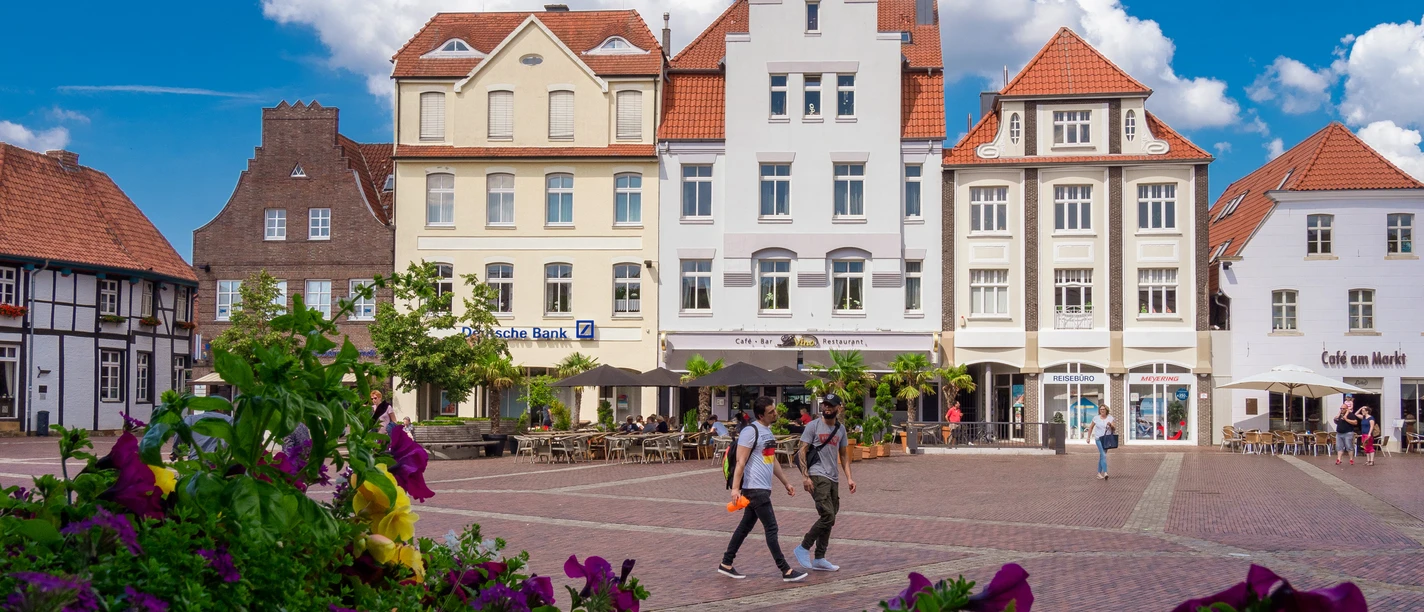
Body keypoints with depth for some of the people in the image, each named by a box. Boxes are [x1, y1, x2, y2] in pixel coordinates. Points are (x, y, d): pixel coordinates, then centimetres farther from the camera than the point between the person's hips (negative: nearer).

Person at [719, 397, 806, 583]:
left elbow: (773, 461, 24)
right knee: (771, 528, -7)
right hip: (754, 488, -9)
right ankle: (786, 571, -4)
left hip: (764, 488, 9)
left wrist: (786, 483, 25)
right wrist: (735, 488, -23)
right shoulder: (751, 431, -14)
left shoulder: (768, 431, 15)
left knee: (746, 526, 13)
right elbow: (741, 461, -18)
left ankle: (726, 564, 20)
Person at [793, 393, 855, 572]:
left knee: (829, 519, 9)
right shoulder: (813, 426, -3)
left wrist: (849, 478, 11)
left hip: (833, 478, 7)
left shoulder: (840, 429, 14)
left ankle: (819, 559, 17)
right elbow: (802, 451, -6)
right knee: (828, 516, -17)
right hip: (818, 476, -7)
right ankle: (803, 548, -4)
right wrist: (805, 476, -15)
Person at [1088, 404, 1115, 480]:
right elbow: (1091, 427, 11)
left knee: (1102, 456, 11)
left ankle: (1099, 473, 21)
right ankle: (1105, 473, -28)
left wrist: (1111, 425, -21)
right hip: (1098, 439, -3)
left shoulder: (1110, 418, 2)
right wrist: (1088, 437, 10)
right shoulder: (1096, 418, -1)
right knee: (1103, 455, -18)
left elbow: (1114, 428, 0)